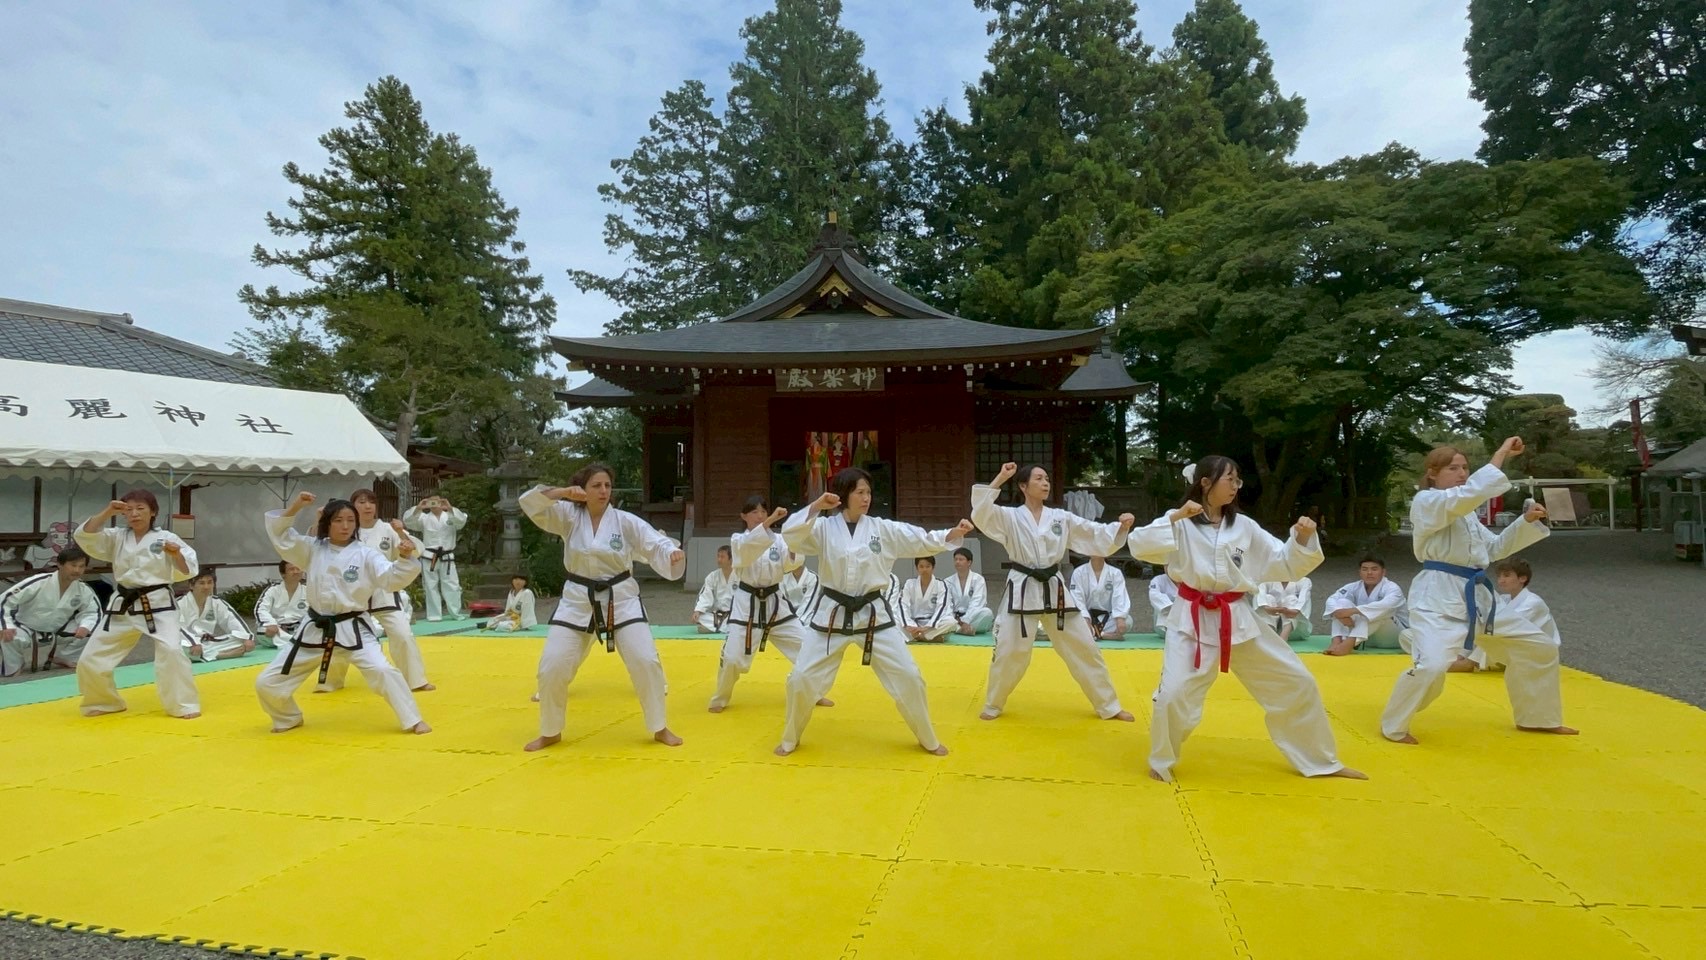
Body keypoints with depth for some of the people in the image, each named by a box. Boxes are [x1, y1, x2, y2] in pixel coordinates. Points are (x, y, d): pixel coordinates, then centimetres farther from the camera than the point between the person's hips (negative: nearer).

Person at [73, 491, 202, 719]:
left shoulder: (166, 538, -3)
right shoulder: (116, 538, 9)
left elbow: (187, 571, -7)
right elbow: (85, 536, -5)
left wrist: (177, 555, -28)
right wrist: (107, 513, -13)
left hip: (158, 605, -5)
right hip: (123, 606, 5)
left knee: (171, 651, -23)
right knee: (91, 659, 7)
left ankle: (184, 705, -9)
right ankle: (104, 702, 32)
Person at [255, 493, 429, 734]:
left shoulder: (365, 554, -7)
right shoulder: (312, 549, 3)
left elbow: (393, 579, -18)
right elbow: (279, 533, 0)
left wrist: (406, 557, -37)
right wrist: (295, 507, -15)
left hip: (353, 630, -4)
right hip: (315, 630, 4)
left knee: (382, 671, -25)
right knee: (267, 683, 7)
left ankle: (413, 721, -11)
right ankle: (289, 718, 37)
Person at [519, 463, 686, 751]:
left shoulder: (625, 521, -6)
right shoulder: (569, 516, -3)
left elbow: (656, 544, -12)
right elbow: (530, 503, -12)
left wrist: (674, 552, -35)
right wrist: (562, 492, -28)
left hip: (621, 599, -1)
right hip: (578, 599, 1)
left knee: (646, 662, -6)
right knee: (552, 668, 1)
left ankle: (660, 728, 13)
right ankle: (550, 732, 24)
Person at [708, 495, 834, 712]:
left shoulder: (777, 539, 4)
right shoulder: (738, 540, -5)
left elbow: (791, 564, -9)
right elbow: (748, 550, -30)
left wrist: (793, 549, -32)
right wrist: (770, 522, -42)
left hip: (776, 602, 3)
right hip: (747, 605, -3)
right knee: (732, 658, -6)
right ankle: (720, 699, 20)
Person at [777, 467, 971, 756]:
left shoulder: (883, 528, -1)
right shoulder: (824, 528, -5)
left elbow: (922, 541, -4)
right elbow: (791, 537, -19)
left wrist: (954, 534, -19)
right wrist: (815, 507, -28)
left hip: (874, 615, 1)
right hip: (832, 615, -1)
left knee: (907, 676, 2)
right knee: (802, 678, 1)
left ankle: (928, 740, 24)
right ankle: (790, 739, 26)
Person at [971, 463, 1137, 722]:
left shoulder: (1062, 517, 6)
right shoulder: (1009, 517, -3)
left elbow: (1097, 536, 3)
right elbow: (980, 514, -21)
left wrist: (1121, 527, -15)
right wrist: (999, 479, -22)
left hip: (1055, 590, 3)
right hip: (1023, 591, -3)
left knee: (1084, 648, 9)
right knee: (1009, 653, 1)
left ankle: (1109, 706, 25)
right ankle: (993, 705, 25)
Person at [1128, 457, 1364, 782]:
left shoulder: (1244, 526, 5)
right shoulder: (1180, 522, -6)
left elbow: (1285, 564, 7)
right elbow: (1138, 545, -21)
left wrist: (1303, 539, -11)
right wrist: (1176, 517, -26)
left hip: (1239, 619, 5)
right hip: (1193, 620, -4)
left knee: (1298, 684, 11)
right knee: (1173, 696, -16)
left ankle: (1321, 761, 33)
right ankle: (1162, 761, 13)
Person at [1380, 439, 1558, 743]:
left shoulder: (1465, 510, 18)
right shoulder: (1425, 501, -10)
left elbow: (1494, 548, 20)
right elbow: (1471, 491, -28)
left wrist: (1527, 521, 7)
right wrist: (1501, 453, -20)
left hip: (1474, 595, 9)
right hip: (1437, 596, -9)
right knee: (1431, 666, -26)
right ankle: (1393, 726, -4)